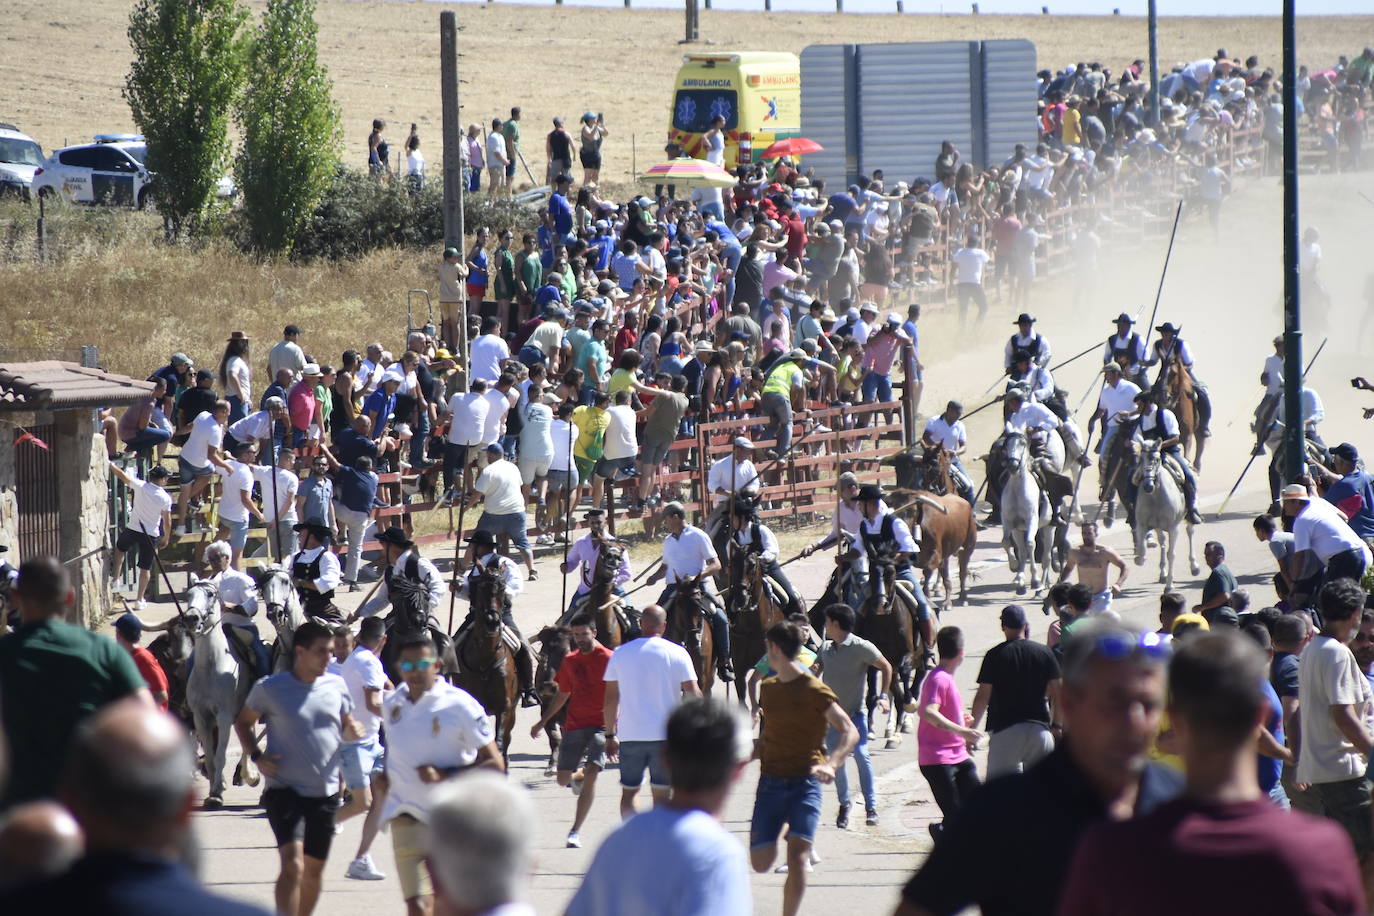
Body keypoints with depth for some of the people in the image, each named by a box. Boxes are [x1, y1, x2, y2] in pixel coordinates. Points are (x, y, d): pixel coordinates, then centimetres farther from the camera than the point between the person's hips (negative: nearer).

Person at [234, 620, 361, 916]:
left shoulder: (336, 686, 6)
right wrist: (256, 756, -8)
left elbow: (346, 727, 18)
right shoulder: (269, 689, -6)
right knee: (292, 864, -20)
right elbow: (243, 722, 8)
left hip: (326, 792, 5)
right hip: (285, 790, -5)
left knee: (314, 869, 13)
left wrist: (353, 731, -6)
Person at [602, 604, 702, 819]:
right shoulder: (677, 654, -4)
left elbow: (610, 698, 5)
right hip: (665, 736, -1)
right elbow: (693, 695, -4)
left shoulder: (620, 654, 2)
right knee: (661, 795, 5)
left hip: (630, 736, 1)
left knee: (628, 794, 12)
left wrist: (610, 735, 13)